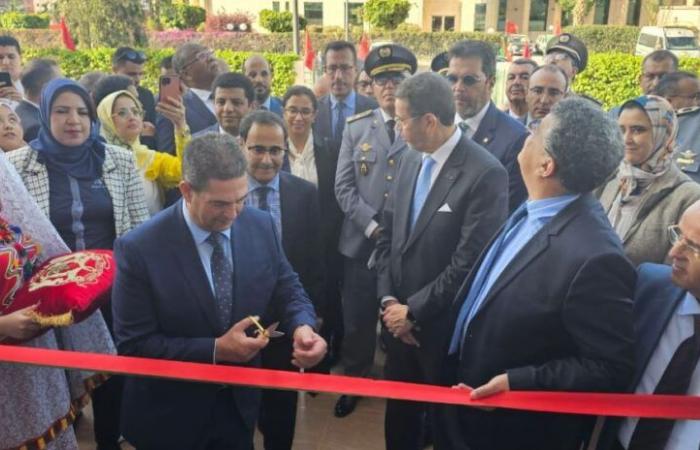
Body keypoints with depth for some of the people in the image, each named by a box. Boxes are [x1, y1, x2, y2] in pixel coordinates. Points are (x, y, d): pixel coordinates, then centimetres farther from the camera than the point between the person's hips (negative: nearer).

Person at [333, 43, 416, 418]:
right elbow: (343, 186, 0)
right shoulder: (356, 128, 5)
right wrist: (373, 226, -11)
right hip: (362, 241, 2)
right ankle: (355, 380, 34)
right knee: (357, 319, 12)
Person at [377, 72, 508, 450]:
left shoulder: (485, 173, -21)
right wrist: (388, 298, -4)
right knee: (398, 415, 23)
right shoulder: (410, 161, 3)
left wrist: (414, 310, -15)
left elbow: (469, 262, -23)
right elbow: (387, 233, 6)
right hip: (400, 317, 6)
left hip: (443, 326, -6)